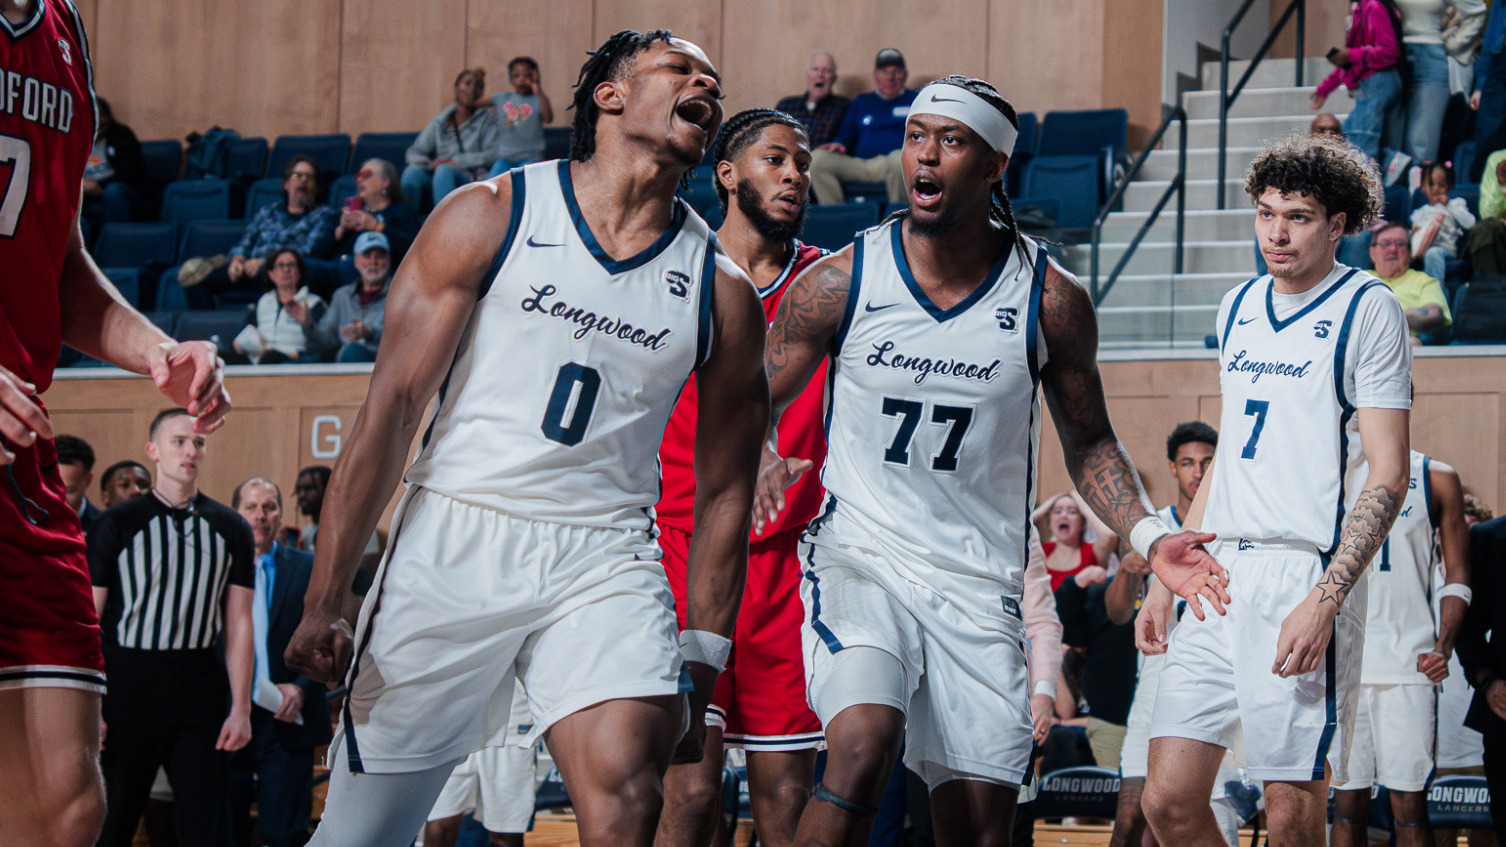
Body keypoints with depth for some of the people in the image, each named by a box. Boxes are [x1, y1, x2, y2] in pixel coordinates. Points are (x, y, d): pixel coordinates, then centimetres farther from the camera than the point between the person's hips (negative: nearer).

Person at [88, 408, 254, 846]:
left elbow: (239, 626, 8)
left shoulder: (230, 529, 9)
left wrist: (240, 709, 0)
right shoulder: (118, 525, 2)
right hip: (129, 681, -2)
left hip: (201, 685, 2)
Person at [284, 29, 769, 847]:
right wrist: (324, 601, -9)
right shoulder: (491, 216, 0)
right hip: (453, 539, -1)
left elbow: (723, 491, 12)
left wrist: (701, 666, 8)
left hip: (603, 560, 1)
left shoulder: (723, 293, 7)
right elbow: (391, 405, -3)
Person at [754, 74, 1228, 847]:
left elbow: (1088, 442, 11)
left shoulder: (1051, 302, -2)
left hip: (979, 583, 2)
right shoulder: (839, 282, -4)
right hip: (858, 558, -2)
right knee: (862, 745, -29)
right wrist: (762, 463, -18)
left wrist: (1148, 536, -5)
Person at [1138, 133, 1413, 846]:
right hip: (1220, 575, 7)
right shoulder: (1239, 307, 17)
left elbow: (1387, 476, -9)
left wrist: (1324, 601, -18)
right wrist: (1167, 579, 19)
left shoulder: (1367, 311, -4)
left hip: (1306, 574, -7)